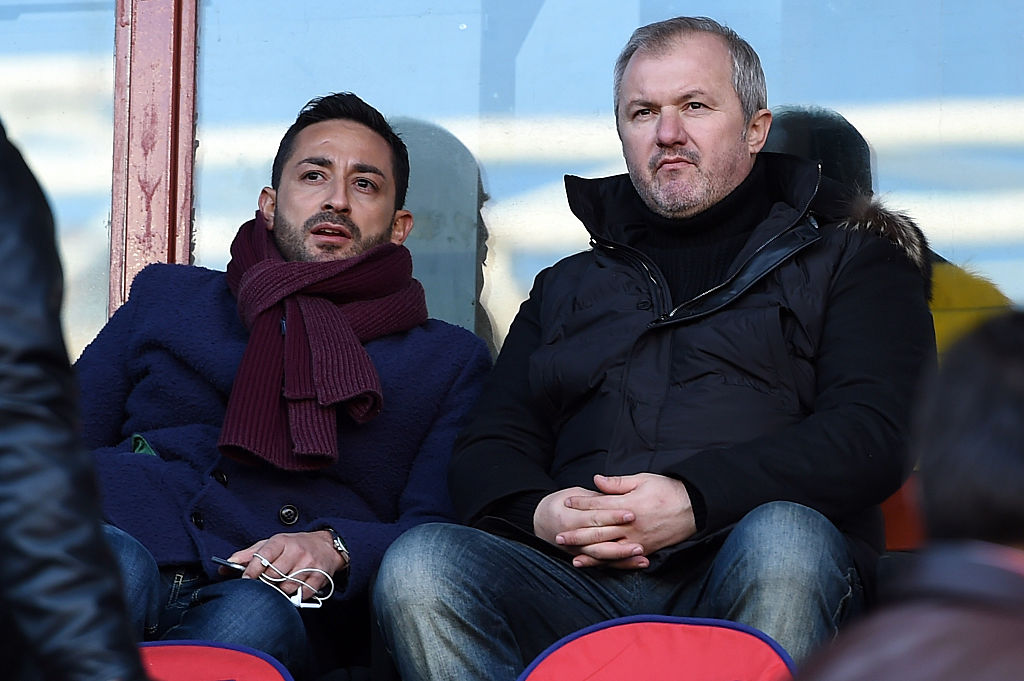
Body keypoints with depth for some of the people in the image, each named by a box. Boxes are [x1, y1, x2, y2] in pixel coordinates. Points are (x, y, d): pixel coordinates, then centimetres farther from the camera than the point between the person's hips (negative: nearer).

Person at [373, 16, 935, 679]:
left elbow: (873, 432, 0)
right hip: (583, 586, 3)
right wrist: (535, 511, -5)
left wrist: (699, 499, -15)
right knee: (418, 565, -27)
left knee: (784, 539, -38)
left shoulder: (851, 258, 17)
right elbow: (489, 446, 21)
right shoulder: (568, 288, 30)